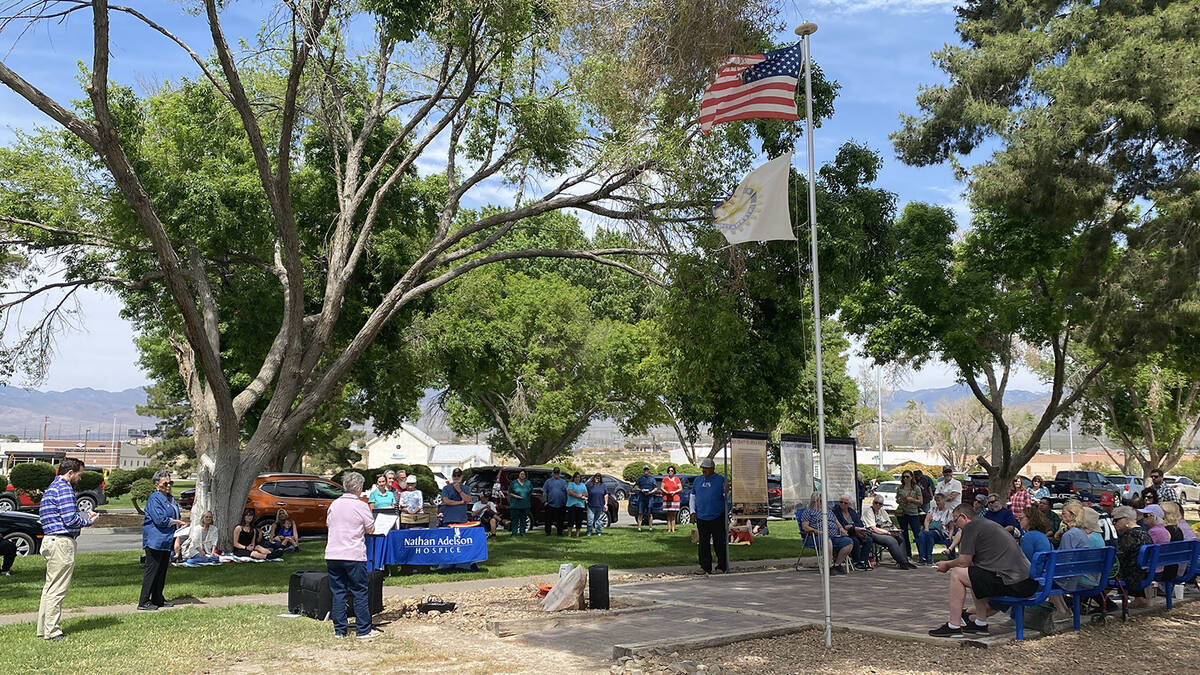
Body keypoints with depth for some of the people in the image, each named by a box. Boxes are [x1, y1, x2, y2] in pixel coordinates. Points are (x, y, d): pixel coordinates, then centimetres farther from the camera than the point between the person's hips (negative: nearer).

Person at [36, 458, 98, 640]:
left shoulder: (52, 487, 19)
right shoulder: (64, 488, -14)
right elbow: (70, 519, -19)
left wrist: (85, 516, 14)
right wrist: (88, 521, -1)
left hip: (50, 540, 11)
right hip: (61, 541, -11)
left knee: (50, 586, 15)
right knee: (57, 589, -6)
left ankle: (43, 628, 20)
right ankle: (51, 631, -3)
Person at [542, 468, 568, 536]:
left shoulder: (563, 482, 11)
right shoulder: (548, 481, 8)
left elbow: (566, 492, 9)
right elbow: (544, 492, 6)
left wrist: (565, 502, 1)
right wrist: (545, 500, -3)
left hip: (561, 505, 1)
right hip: (550, 504, -1)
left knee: (560, 520, 4)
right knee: (548, 520, 0)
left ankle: (560, 533, 13)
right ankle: (548, 533, 10)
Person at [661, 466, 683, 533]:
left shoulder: (677, 479, 8)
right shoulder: (665, 479, 9)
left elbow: (681, 488, 6)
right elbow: (662, 488, 5)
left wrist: (674, 492, -10)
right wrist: (667, 492, -12)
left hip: (675, 498, 0)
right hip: (666, 499, 0)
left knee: (673, 514, -3)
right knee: (668, 514, -2)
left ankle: (673, 529, -3)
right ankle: (669, 528, -3)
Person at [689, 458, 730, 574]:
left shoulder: (720, 479, 0)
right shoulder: (697, 480, 11)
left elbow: (726, 497, -1)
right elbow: (692, 496, 17)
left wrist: (726, 491, -23)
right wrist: (693, 511, 8)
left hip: (717, 517, -4)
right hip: (701, 518, 4)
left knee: (720, 543, 0)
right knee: (704, 544, 6)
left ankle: (722, 567, 9)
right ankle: (706, 568, 12)